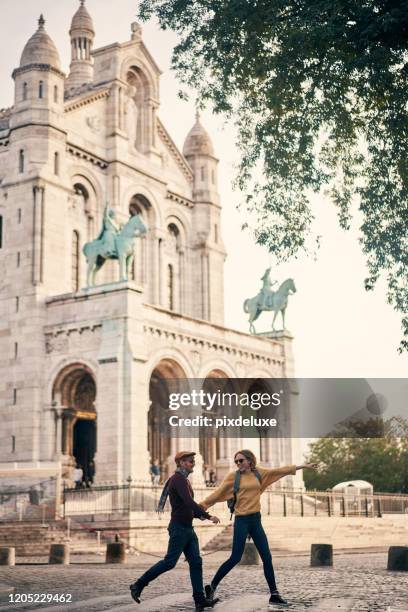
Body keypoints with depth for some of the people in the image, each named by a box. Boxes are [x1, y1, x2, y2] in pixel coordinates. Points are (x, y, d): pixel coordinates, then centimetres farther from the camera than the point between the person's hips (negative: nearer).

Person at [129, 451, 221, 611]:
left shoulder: (184, 480, 17)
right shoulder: (178, 479, -14)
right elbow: (189, 502, -27)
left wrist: (199, 515, 7)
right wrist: (208, 516, -29)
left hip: (188, 528, 9)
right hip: (179, 527, -9)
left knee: (196, 562, 3)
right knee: (169, 562, -7)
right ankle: (138, 585, 3)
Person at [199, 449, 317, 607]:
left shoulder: (259, 472, 7)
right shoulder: (233, 476, -5)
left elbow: (281, 470, 11)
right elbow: (217, 493, -7)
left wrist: (303, 466, 14)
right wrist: (202, 505, -15)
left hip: (256, 520, 5)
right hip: (242, 521, -5)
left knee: (267, 558, 5)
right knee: (235, 558, -5)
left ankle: (274, 594, 13)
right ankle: (211, 586, 9)